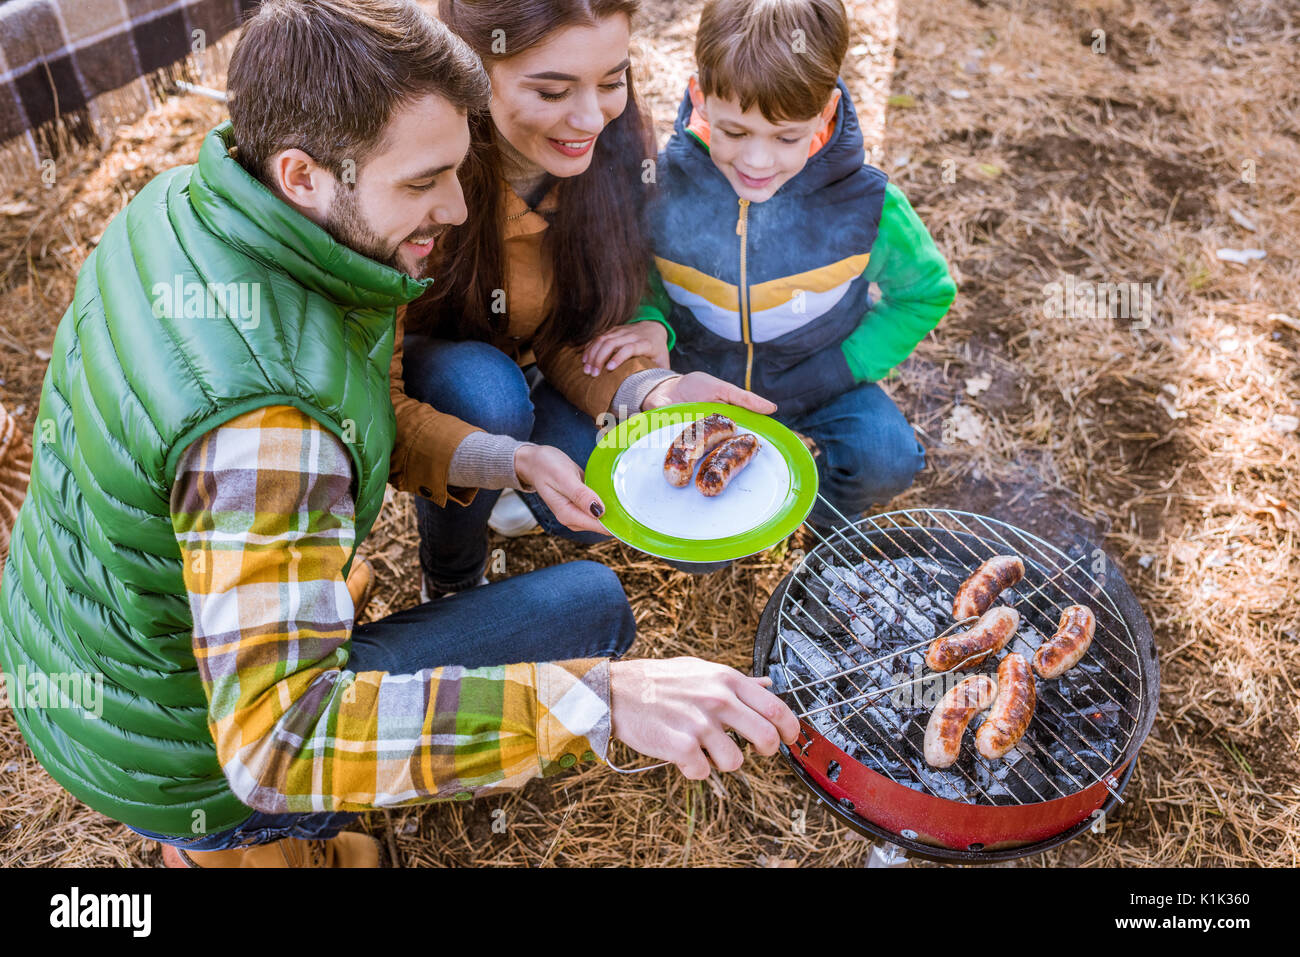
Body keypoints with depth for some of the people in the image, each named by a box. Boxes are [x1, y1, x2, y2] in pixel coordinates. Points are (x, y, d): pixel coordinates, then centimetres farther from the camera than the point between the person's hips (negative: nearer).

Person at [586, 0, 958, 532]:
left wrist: (836, 370, -14)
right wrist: (652, 323, -26)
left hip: (815, 381, 0)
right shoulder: (660, 186, -21)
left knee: (888, 459, -27)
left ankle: (831, 519, 9)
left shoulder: (866, 204, -21)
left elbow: (926, 292, -3)